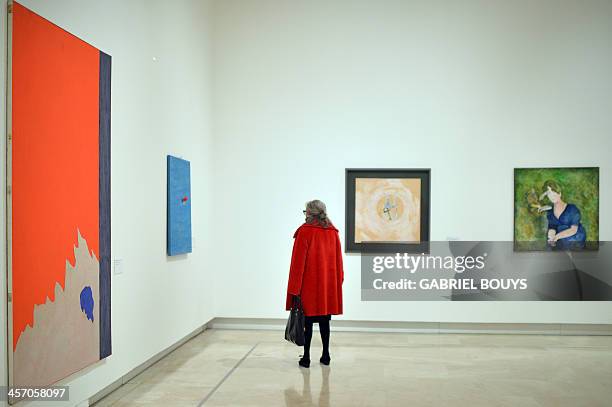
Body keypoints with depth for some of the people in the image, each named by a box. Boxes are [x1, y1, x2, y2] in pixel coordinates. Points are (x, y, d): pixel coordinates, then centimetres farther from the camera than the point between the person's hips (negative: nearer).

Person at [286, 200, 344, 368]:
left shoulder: (305, 231, -10)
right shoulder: (333, 232, 5)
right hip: (328, 284, 5)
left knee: (308, 321, 1)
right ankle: (325, 355, 18)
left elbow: (298, 261, -11)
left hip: (309, 284, -5)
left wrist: (294, 287, -8)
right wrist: (338, 282, 15)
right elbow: (338, 260, 8)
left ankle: (306, 357, 4)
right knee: (324, 321, 13)